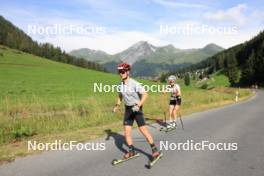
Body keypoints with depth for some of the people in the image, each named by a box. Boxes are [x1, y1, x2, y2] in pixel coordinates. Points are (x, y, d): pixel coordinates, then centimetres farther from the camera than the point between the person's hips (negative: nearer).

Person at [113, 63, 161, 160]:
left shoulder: (134, 83, -17)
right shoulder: (121, 84, 4)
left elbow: (145, 94, -21)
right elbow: (120, 96, 20)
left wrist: (139, 105, -32)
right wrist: (117, 106, 7)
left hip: (136, 108, -6)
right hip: (128, 109, 6)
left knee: (143, 130, -7)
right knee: (126, 131, 3)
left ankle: (155, 150, 7)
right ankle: (131, 151, 19)